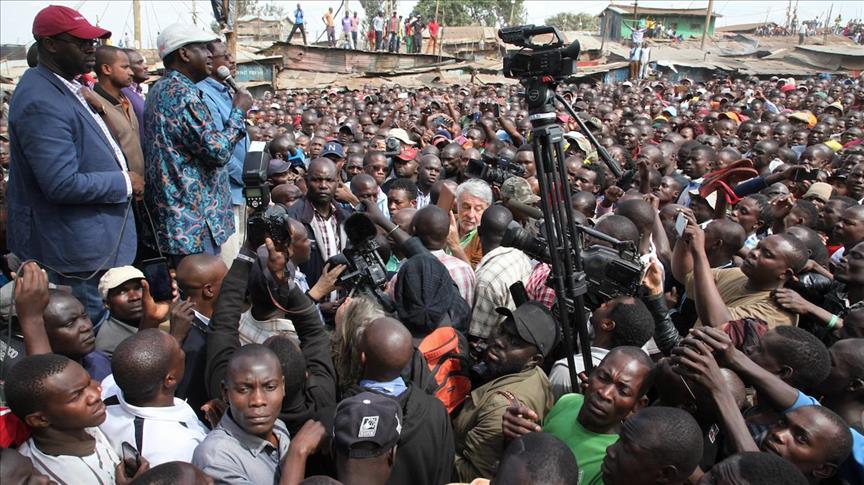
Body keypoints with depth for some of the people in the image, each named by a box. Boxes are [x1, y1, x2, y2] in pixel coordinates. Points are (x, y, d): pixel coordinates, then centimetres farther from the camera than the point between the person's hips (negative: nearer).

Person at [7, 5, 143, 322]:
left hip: (87, 238, 10)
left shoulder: (65, 88, 10)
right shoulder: (42, 102, -22)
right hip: (76, 248, -10)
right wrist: (124, 183, -16)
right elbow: (63, 184, -27)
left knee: (93, 325, 21)